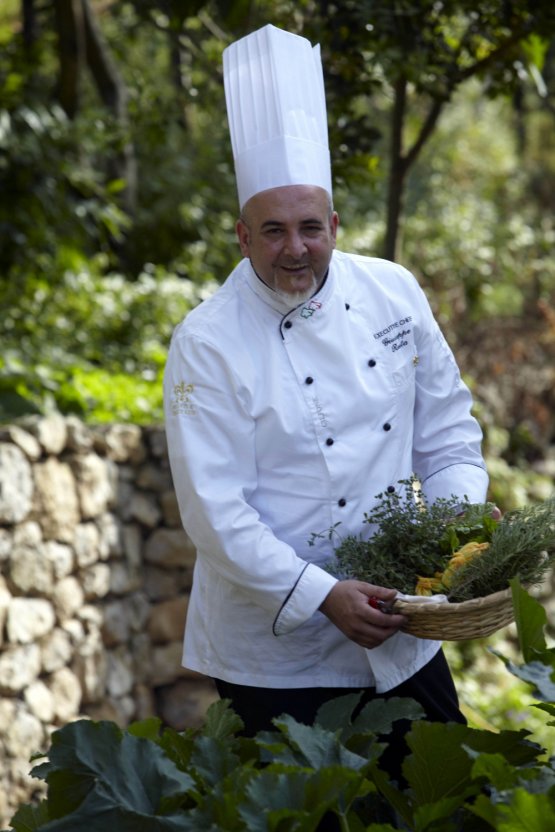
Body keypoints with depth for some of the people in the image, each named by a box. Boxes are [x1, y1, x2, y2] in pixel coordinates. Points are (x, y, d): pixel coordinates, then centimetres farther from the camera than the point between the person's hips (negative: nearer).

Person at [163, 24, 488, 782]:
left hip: (401, 638, 4)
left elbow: (446, 431, 7)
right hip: (275, 653, -4)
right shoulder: (209, 343, -15)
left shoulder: (393, 292, -1)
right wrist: (322, 598, -23)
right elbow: (216, 512, -18)